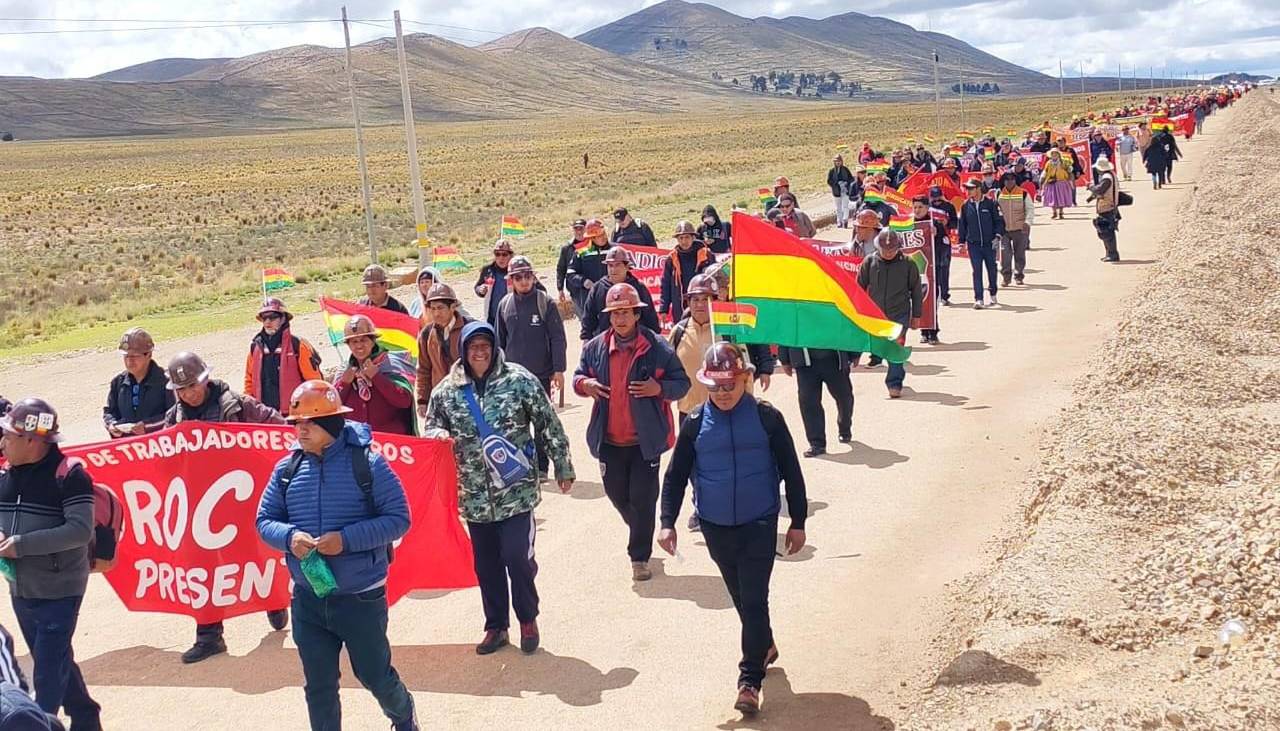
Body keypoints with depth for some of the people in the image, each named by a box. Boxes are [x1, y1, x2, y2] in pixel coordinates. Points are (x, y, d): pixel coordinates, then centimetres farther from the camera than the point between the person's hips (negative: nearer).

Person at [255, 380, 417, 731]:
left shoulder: (367, 463, -13)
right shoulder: (286, 469, 0)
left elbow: (398, 518, -12)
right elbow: (265, 521, 6)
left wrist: (347, 538, -25)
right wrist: (289, 536, -17)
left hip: (362, 597, -3)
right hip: (307, 600, 3)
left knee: (374, 675, 12)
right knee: (318, 687, 11)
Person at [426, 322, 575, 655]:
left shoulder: (520, 381, -5)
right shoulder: (447, 391, 2)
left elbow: (549, 425, 0)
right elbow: (431, 429, 14)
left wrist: (563, 467, 3)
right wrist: (440, 437, -11)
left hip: (515, 489, -3)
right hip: (474, 496, 3)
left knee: (517, 556, -7)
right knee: (486, 563, 11)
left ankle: (528, 620, 18)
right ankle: (496, 627, 28)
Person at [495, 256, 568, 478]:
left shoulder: (545, 302, -6)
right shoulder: (505, 304, 5)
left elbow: (558, 338, -6)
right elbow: (500, 340, 13)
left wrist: (559, 369, -10)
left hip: (540, 374, -3)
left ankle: (540, 466, 15)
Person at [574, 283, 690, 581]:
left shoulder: (657, 347, -7)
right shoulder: (595, 347, 2)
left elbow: (682, 383, 0)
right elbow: (578, 376, 15)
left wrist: (660, 388, -20)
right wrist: (584, 384, -9)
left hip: (645, 440, -3)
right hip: (609, 440, 4)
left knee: (643, 498, 0)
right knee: (616, 493, 15)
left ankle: (640, 557, 14)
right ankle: (640, 533, 44)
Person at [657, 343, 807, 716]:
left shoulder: (766, 418, -9)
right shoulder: (695, 424, -4)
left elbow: (791, 472, -1)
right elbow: (675, 476, 2)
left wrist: (798, 522, 1)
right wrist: (668, 523, -7)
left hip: (759, 524, -3)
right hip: (716, 528, 3)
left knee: (753, 599, -6)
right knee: (740, 597, 17)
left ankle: (750, 679, -1)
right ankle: (765, 646, 41)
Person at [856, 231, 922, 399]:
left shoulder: (908, 264, -4)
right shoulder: (869, 262, -2)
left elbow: (916, 291, 5)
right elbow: (860, 288, 7)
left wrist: (916, 316, 5)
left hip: (900, 316, -2)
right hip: (875, 314, 2)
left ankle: (894, 384, 1)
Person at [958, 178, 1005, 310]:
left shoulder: (990, 203, -2)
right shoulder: (966, 206, 4)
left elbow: (999, 221, 2)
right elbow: (962, 224, 12)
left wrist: (998, 236, -8)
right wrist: (962, 241, 9)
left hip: (989, 243, -1)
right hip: (973, 244, 1)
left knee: (991, 269, 11)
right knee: (977, 271, -6)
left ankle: (993, 296, 28)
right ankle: (978, 299, -7)